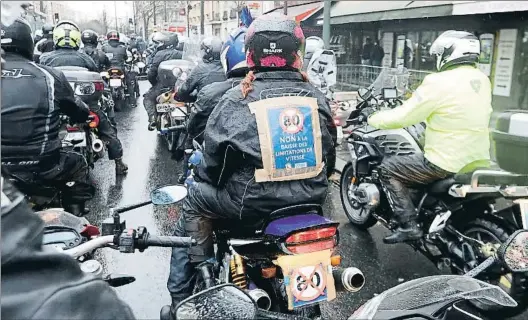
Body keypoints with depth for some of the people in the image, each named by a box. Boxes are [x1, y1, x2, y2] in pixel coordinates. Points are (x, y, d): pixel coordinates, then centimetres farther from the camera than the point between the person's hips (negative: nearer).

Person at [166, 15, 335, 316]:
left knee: (195, 200, 18)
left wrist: (205, 178, 19)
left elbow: (214, 151, -3)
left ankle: (183, 298, 20)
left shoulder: (236, 99, -10)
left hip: (254, 201, -4)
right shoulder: (316, 97, 3)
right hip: (310, 197, 5)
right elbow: (327, 147, 13)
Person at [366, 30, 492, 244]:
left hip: (447, 164, -8)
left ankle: (408, 225, -3)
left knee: (388, 169, 4)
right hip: (478, 161, 9)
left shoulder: (439, 83, -18)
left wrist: (374, 119, 3)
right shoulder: (482, 81, 6)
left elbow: (404, 117, -13)